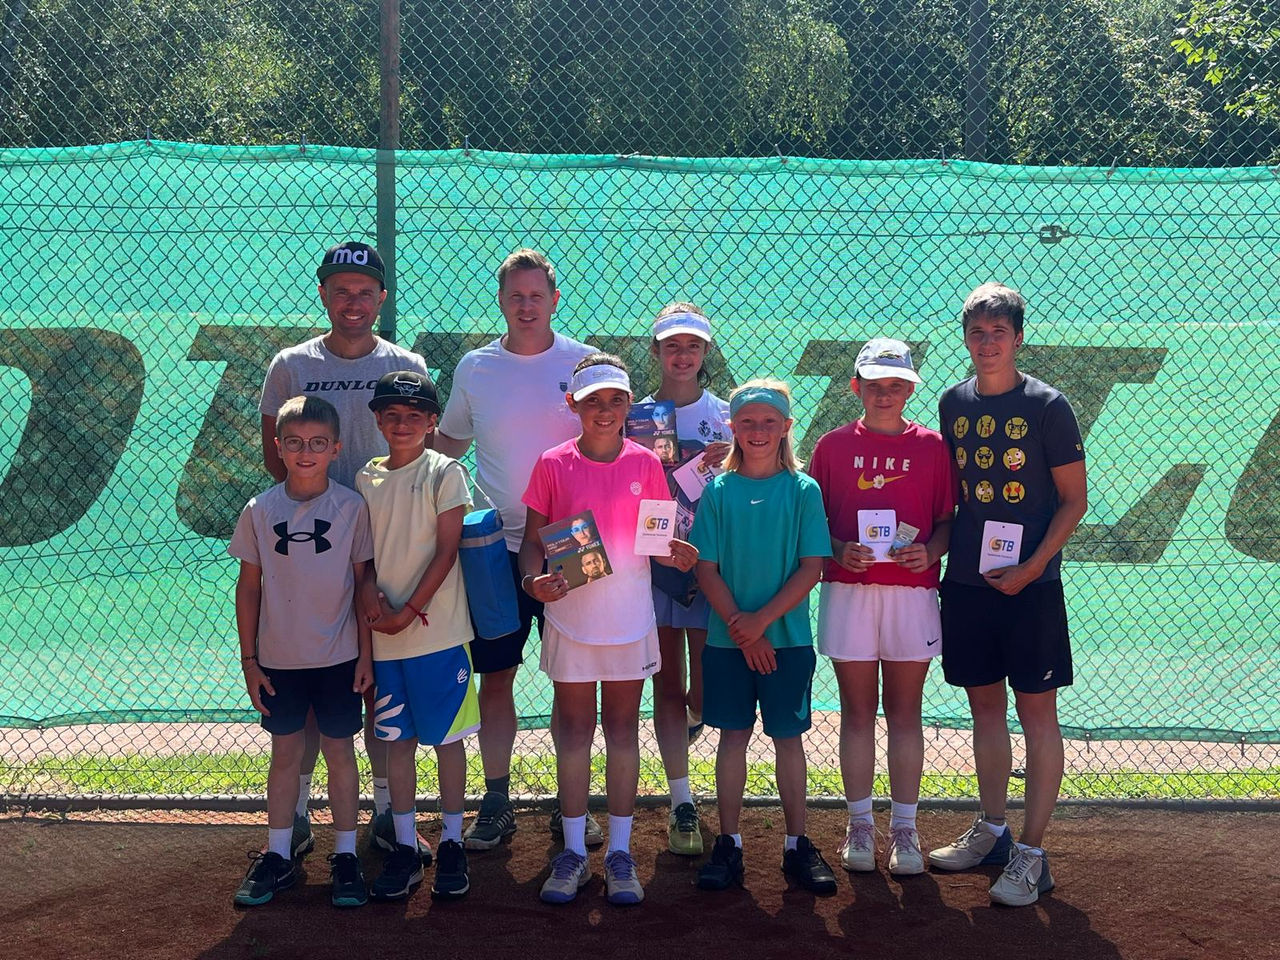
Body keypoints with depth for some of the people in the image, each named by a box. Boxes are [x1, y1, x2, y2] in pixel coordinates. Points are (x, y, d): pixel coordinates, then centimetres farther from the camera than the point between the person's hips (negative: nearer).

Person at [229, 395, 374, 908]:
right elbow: (249, 587, 3)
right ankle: (277, 856, 23)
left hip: (338, 657, -1)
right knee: (285, 752, 12)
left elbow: (363, 582, -1)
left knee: (339, 751, 8)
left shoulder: (352, 507, -6)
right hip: (278, 658, 1)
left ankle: (345, 856, 19)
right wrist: (248, 659, 2)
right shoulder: (260, 511, -3)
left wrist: (365, 653, -2)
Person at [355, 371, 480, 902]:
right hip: (383, 635, 4)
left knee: (447, 737, 4)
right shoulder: (366, 478, 8)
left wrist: (410, 610, -12)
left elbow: (446, 551, -7)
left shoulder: (445, 472, -3)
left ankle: (451, 843, 14)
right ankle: (405, 848, 17)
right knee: (397, 739, 9)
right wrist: (372, 596, -11)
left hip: (437, 629, -4)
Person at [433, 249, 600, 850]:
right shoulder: (474, 369, 5)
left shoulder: (585, 364, 1)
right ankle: (496, 803, 16)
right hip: (497, 546, 1)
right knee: (495, 677, 5)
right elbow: (445, 446, 18)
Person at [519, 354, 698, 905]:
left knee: (623, 729, 8)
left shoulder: (645, 464, 1)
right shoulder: (553, 465, -2)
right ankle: (573, 851, 18)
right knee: (574, 730, 7)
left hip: (630, 616, 1)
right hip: (570, 615, -1)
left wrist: (675, 552, -15)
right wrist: (533, 580, -19)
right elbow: (533, 539, 0)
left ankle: (619, 852, 17)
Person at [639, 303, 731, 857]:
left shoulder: (726, 416, 4)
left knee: (706, 690, -2)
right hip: (652, 562, 0)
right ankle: (682, 804, 11)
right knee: (667, 684, 4)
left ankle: (689, 722, 32)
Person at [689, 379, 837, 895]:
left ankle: (798, 846, 16)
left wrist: (763, 619, -14)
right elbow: (706, 568, -1)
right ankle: (728, 845, 15)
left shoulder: (803, 490, -2)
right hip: (728, 637, 1)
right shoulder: (718, 490, 1)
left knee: (788, 737, 6)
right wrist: (741, 626, -10)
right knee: (733, 736, 7)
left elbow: (811, 568, -6)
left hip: (788, 638, -1)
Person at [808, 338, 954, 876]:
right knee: (857, 711, 6)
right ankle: (860, 825, 15)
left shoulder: (931, 446, 6)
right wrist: (839, 550, -12)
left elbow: (947, 520, 7)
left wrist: (929, 551, -13)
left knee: (904, 713, 6)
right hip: (848, 590, 0)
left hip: (913, 590, 0)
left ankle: (904, 829, 14)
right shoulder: (834, 445, 6)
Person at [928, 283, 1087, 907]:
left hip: (1029, 583, -5)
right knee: (985, 705, 14)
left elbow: (1074, 498, -5)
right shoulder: (953, 404, 8)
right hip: (965, 580, 5)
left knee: (1037, 712, -2)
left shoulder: (1046, 406, -6)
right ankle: (992, 831, 27)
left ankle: (1032, 853, 3)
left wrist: (1033, 566, -13)